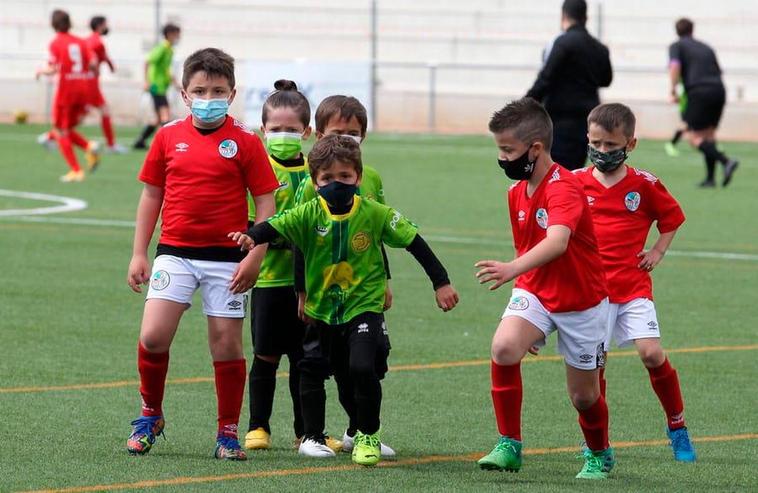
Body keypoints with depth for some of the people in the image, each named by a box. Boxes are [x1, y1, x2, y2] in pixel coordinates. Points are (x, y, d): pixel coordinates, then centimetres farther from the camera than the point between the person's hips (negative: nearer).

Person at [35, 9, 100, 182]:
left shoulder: (56, 43, -6)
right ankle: (89, 146, -9)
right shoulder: (80, 42, 8)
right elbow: (92, 64, 1)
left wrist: (41, 71, 6)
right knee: (68, 130, 19)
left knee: (61, 132, 6)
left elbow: (53, 69, -14)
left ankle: (76, 171, -2)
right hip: (83, 88, 5)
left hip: (66, 89, -5)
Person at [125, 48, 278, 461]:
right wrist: (139, 254, 9)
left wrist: (254, 257, -10)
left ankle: (228, 432, 15)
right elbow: (151, 195, 12)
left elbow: (266, 202, -1)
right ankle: (150, 415, 12)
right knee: (153, 336, -11)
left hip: (227, 259, -1)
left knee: (227, 344, 2)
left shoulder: (244, 142, -3)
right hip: (175, 252, 2)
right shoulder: (169, 137, 4)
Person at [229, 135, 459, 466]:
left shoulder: (374, 213, -10)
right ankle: (312, 437, 28)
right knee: (312, 370, 9)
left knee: (363, 368, -19)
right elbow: (277, 226, -24)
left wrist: (441, 282, -3)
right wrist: (251, 237, -46)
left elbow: (414, 243, -4)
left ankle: (368, 436, 2)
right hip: (322, 310, 3)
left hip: (365, 306, -3)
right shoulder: (309, 214, -10)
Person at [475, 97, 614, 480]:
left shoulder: (564, 188, -24)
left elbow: (557, 242, -43)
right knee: (503, 348, -25)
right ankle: (509, 446, -15)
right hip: (535, 293, 5)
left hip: (582, 301, -5)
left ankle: (600, 455, 38)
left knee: (584, 395, 6)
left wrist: (513, 269, -60)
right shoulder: (516, 193, 2)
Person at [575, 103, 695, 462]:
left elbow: (672, 217, 15)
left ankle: (677, 426, 6)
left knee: (651, 353, -13)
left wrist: (657, 252, 5)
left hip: (634, 286, -1)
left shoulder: (644, 185, -1)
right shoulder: (576, 182, 1)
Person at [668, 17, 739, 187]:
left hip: (699, 91, -6)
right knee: (709, 134, 17)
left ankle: (726, 161, -23)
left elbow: (675, 66, -8)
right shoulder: (706, 48, 25)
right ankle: (710, 178, 10)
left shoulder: (677, 46, 10)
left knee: (694, 137, -2)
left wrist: (673, 90, -6)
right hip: (718, 90, 6)